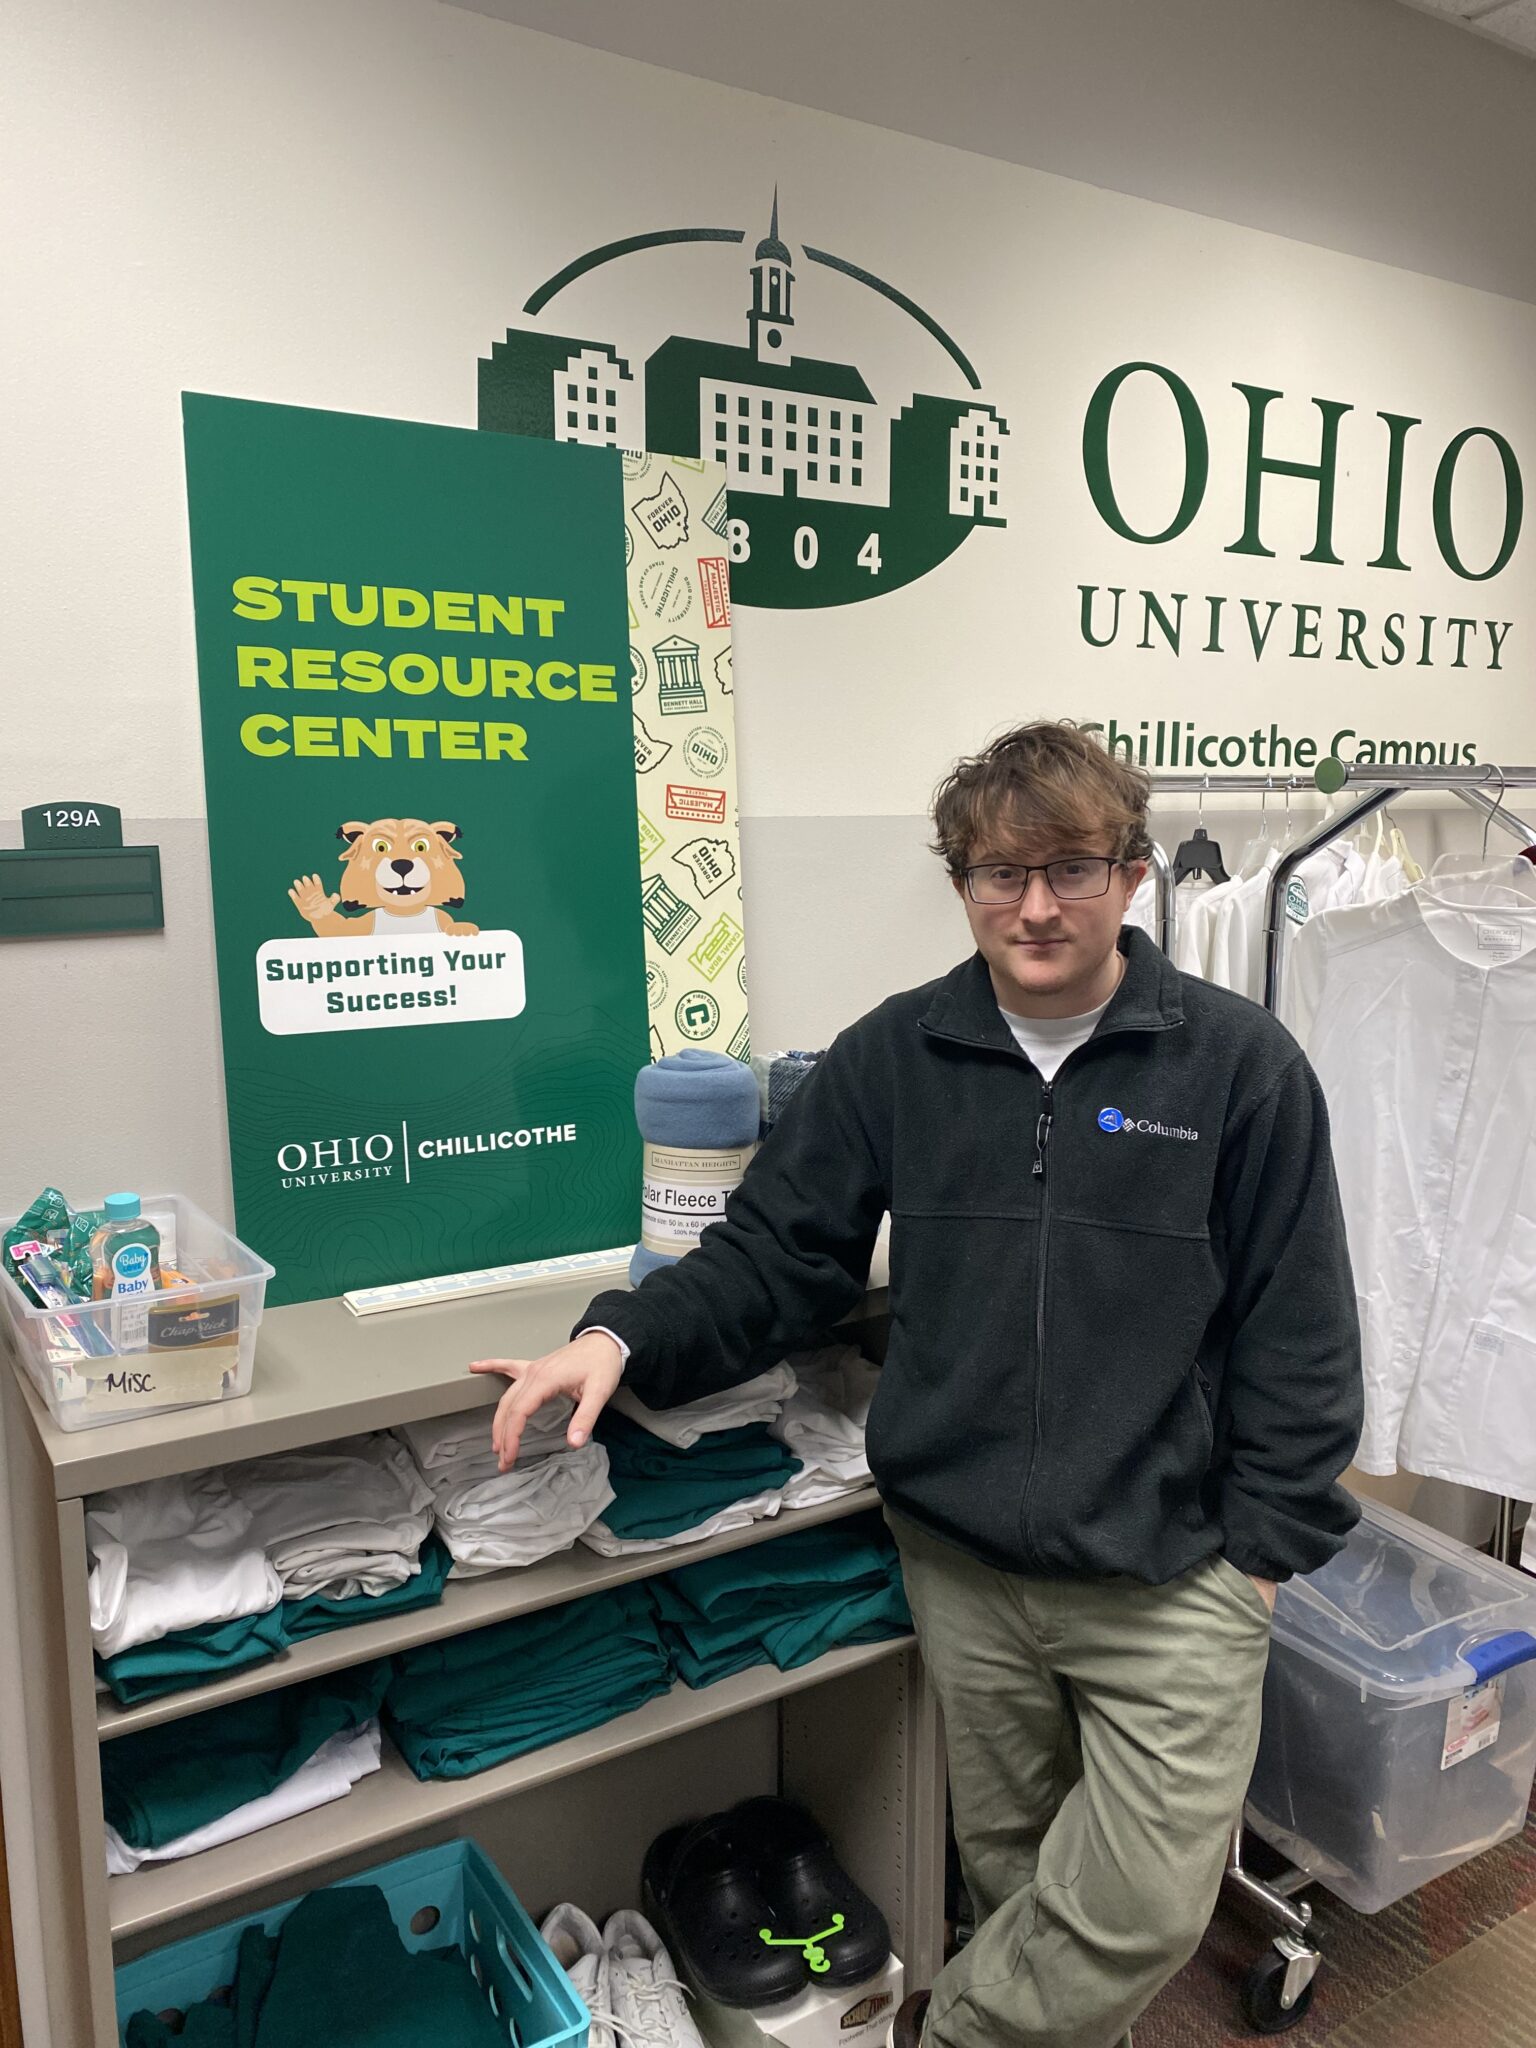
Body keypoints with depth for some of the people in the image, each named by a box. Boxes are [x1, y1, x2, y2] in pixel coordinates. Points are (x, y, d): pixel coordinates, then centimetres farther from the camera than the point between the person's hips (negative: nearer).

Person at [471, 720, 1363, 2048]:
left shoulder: (1240, 1065, -7)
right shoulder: (895, 1057, -1)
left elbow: (1297, 1334, -3)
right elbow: (778, 1252, 1)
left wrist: (1260, 1546, -4)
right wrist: (624, 1339, -14)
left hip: (1170, 1576, -1)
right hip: (962, 1565, 2)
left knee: (1143, 1912, 0)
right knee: (1013, 1872, 19)